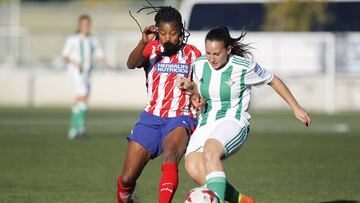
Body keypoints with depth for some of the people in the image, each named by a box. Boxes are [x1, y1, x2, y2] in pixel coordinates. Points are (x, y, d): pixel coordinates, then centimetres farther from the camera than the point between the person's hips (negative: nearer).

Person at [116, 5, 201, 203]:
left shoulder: (192, 54, 4)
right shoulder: (151, 49, 1)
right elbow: (131, 64, -20)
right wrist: (143, 42, -38)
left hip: (180, 119, -1)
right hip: (151, 118, 1)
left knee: (170, 153, -36)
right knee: (127, 178, 0)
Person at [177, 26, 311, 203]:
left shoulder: (244, 67, -7)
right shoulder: (199, 65, 5)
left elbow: (273, 81, 8)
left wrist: (296, 108, 13)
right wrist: (190, 86, -1)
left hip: (233, 123, -5)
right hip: (206, 125, 5)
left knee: (210, 149, -38)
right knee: (192, 167, -24)